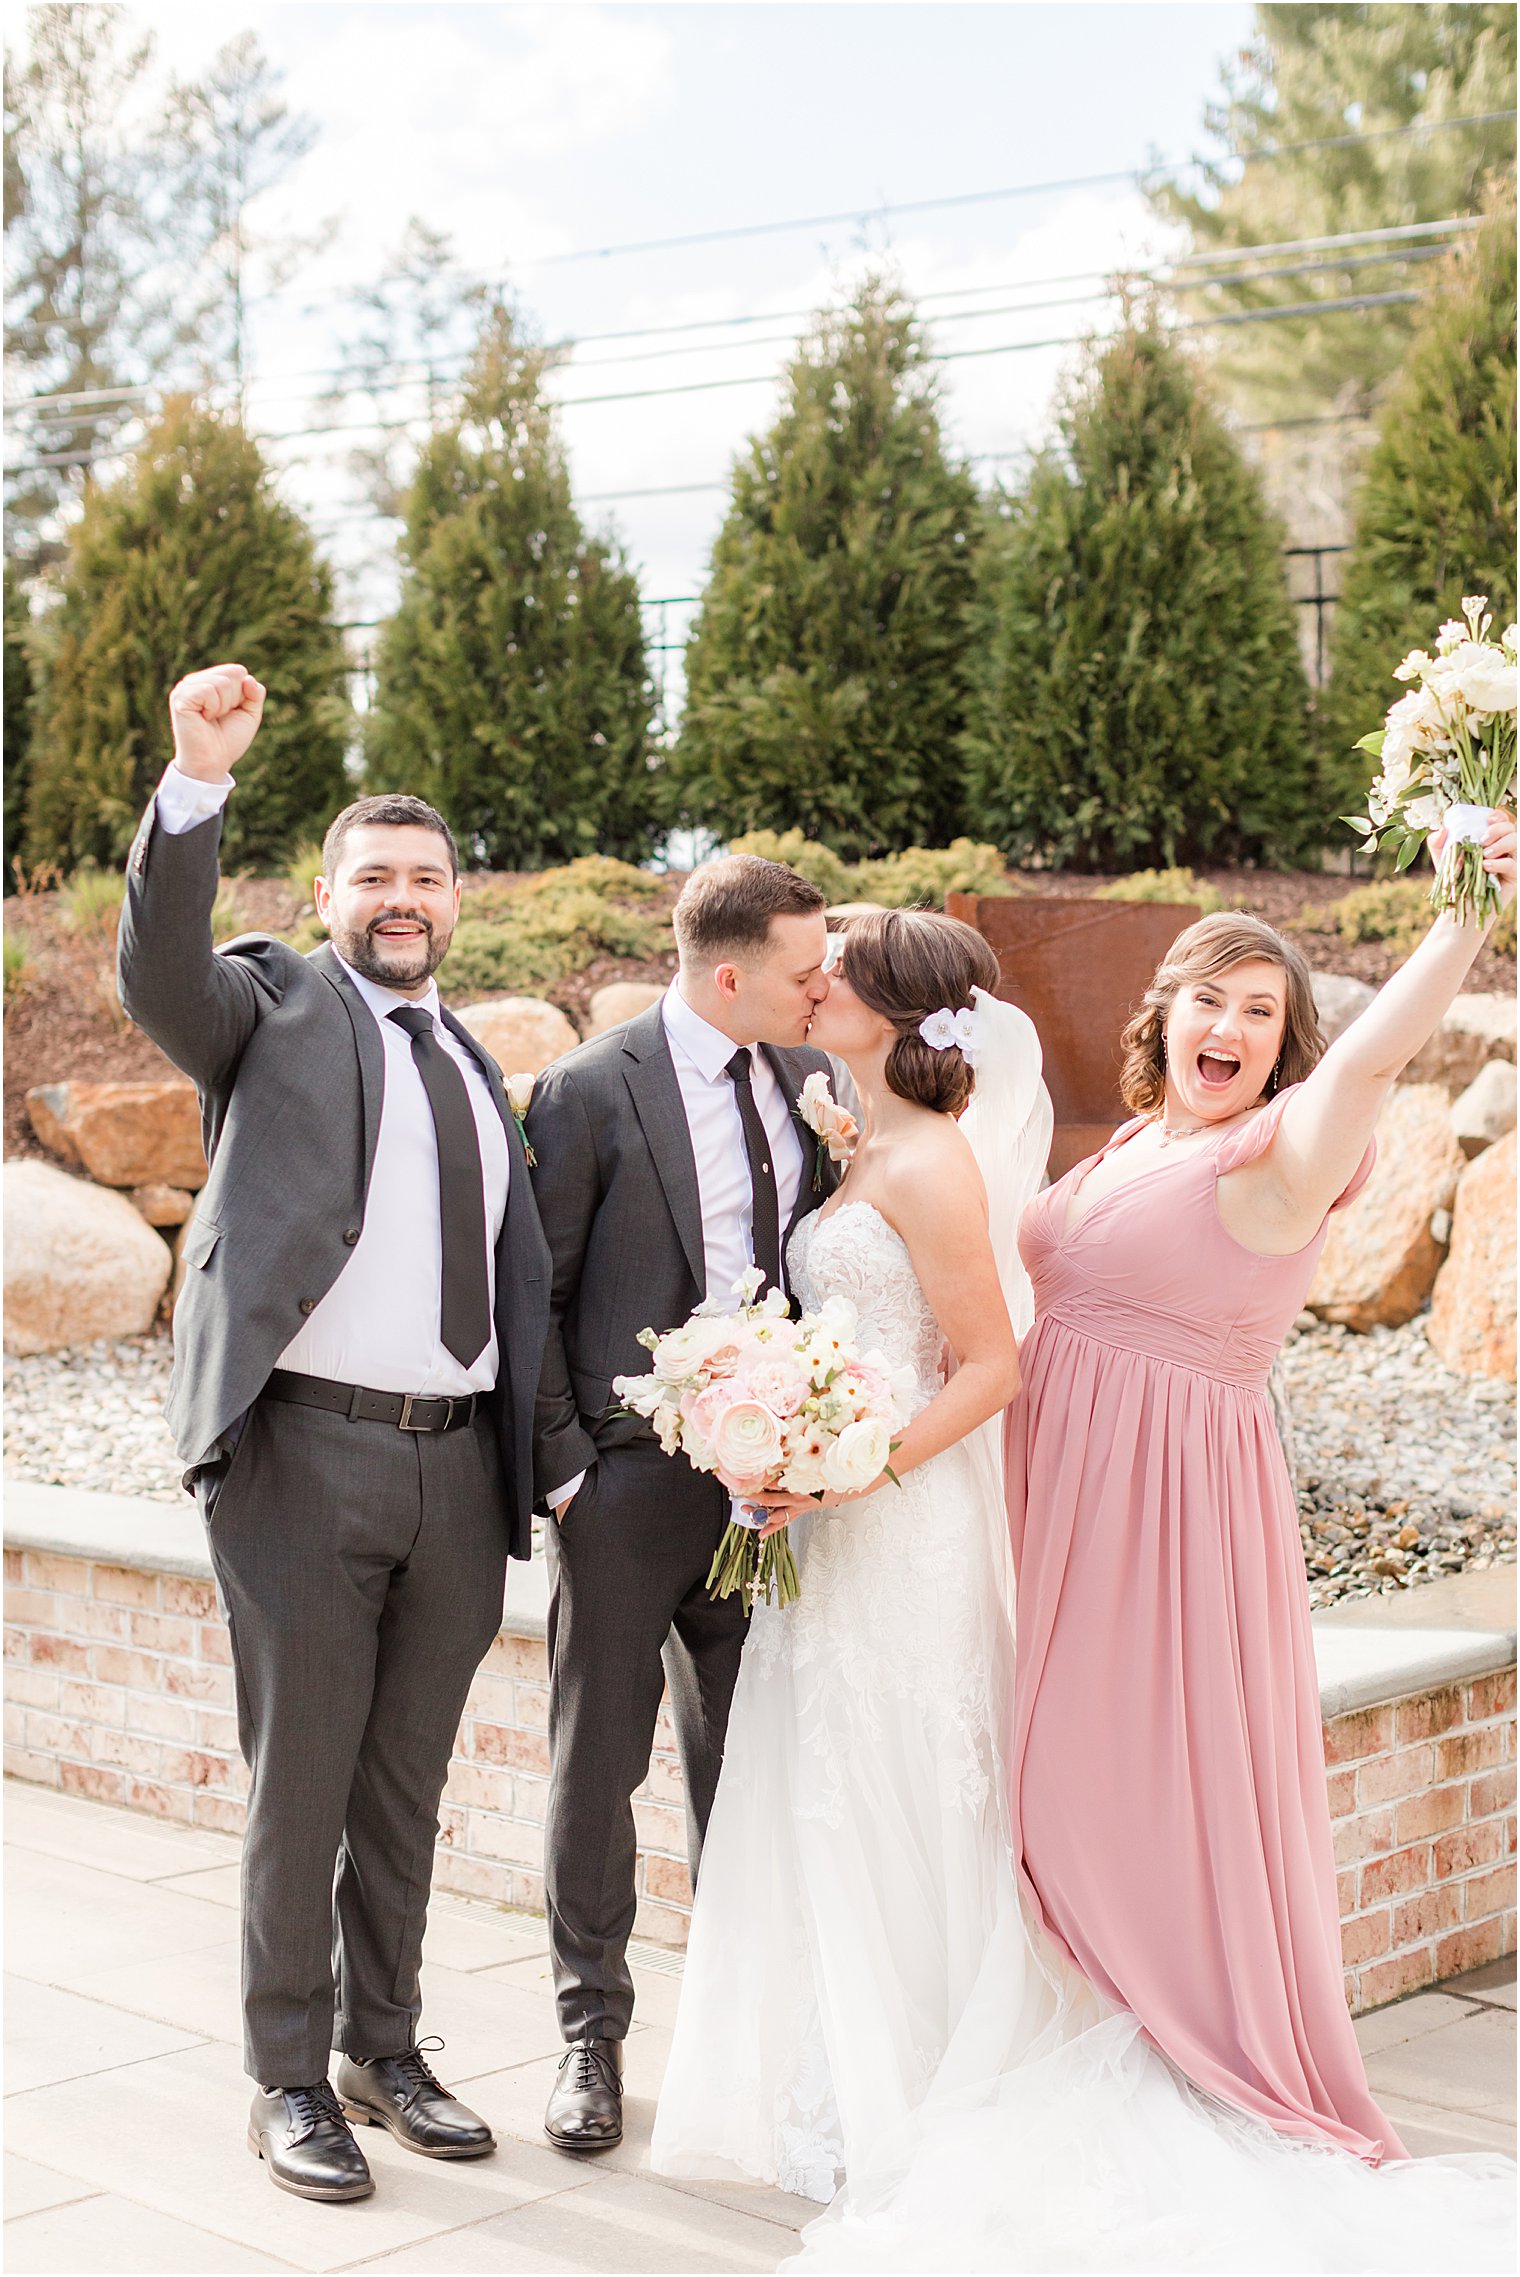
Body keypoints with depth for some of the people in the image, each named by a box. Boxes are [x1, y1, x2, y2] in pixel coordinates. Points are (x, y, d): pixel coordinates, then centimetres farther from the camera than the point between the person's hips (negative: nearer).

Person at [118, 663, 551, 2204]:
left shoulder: (477, 1064, 19)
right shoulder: (277, 1007, 3)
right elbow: (159, 975, -20)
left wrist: (540, 1453, 10)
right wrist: (197, 779, -34)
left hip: (458, 1466, 5)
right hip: (306, 1451, -5)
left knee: (407, 1788, 15)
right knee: (298, 1786, 3)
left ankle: (384, 2052, 29)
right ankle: (289, 2083, 17)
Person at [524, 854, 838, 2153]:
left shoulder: (809, 1081, 5)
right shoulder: (591, 1091, -10)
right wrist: (561, 1465, -9)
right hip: (627, 1480, -4)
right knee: (597, 1766, 6)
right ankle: (592, 2034, 20)